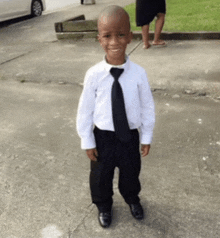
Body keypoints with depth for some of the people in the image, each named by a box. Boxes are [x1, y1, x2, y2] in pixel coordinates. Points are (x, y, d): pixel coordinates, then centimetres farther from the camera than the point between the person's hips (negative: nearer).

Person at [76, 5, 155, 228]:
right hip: (103, 136, -1)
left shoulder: (138, 73, -17)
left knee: (130, 172, 25)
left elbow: (147, 107, -5)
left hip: (130, 135, 1)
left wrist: (146, 137, 2)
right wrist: (87, 142, -4)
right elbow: (85, 110, -9)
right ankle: (103, 205, 51)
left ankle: (132, 199, 57)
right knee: (100, 175, 20)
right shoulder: (94, 74, -19)